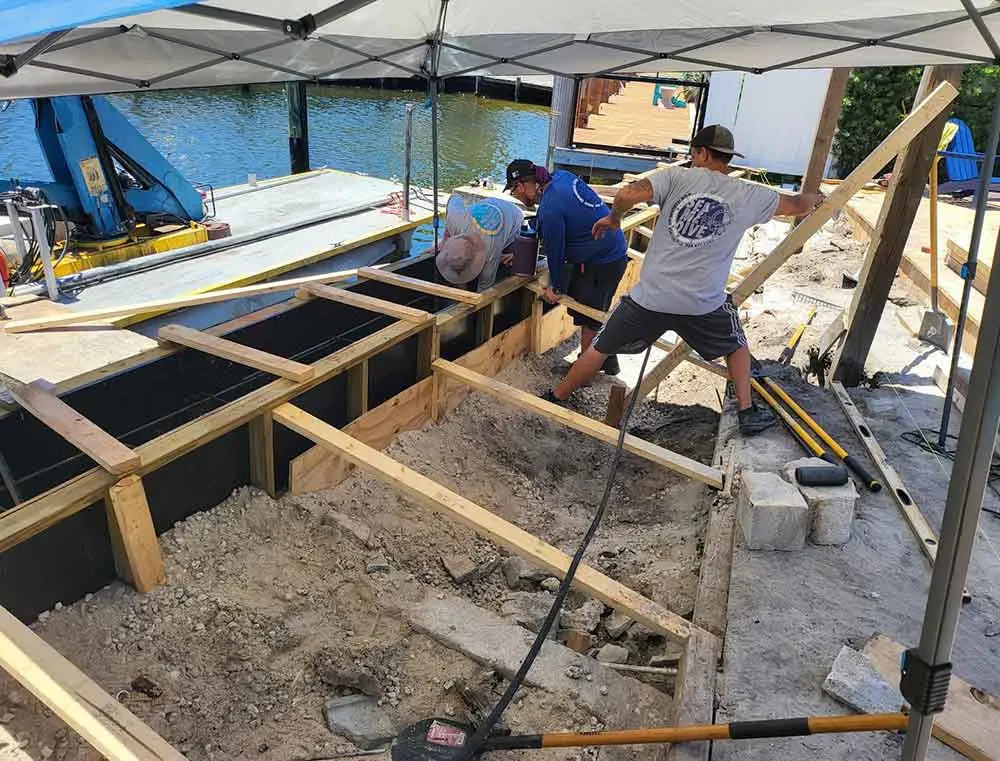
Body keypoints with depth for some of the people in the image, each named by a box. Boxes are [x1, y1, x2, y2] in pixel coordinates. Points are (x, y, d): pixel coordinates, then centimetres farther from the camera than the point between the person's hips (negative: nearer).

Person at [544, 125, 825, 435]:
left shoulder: (677, 177, -2)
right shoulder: (747, 195, 4)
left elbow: (627, 194, -16)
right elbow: (797, 205, 20)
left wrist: (613, 219, 5)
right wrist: (815, 197, 43)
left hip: (650, 297, -1)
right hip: (704, 304, 1)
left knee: (601, 348, 17)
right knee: (736, 344, 31)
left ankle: (553, 400, 28)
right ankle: (748, 413, 30)